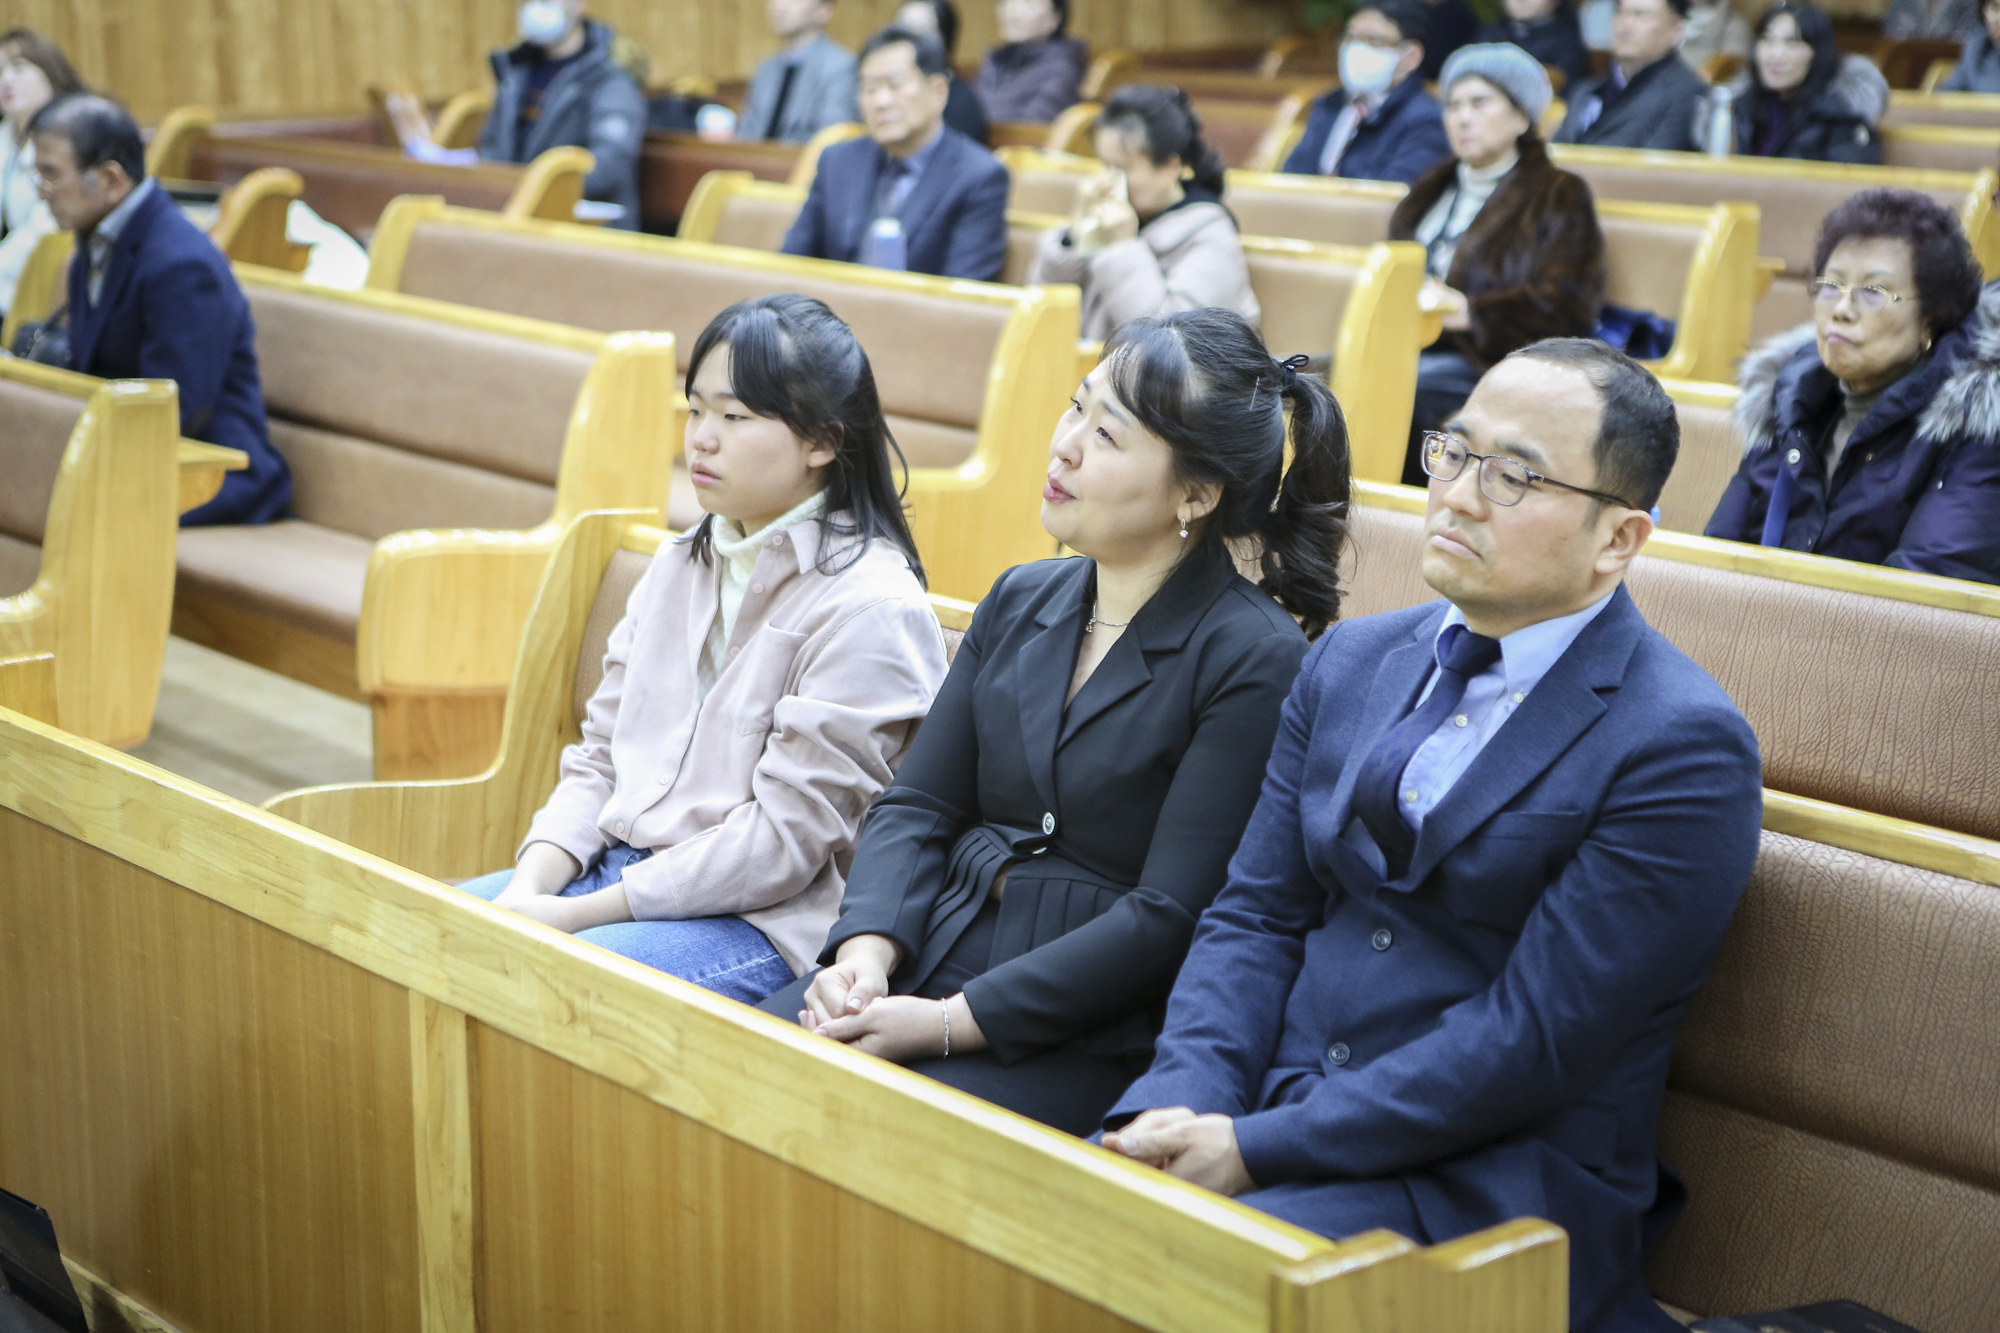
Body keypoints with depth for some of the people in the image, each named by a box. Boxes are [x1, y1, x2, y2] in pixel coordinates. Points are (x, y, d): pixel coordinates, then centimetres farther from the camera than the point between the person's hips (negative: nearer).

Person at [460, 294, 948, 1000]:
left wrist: (578, 914, -17)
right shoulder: (680, 566, 14)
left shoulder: (868, 609, -12)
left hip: (762, 921, -8)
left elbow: (783, 838, -16)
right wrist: (529, 888, -6)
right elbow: (600, 758, 14)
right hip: (618, 868, 8)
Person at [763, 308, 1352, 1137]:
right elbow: (918, 807, 11)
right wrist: (867, 947, -10)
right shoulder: (1022, 602, 12)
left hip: (1092, 1033, -6)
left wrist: (951, 1021, -18)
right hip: (935, 961, 6)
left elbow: (1171, 918, -14)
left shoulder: (1255, 661, -10)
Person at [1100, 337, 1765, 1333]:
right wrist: (1183, 1103, -9)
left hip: (1491, 1189, -6)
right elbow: (1256, 915, 10)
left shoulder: (1685, 749, -10)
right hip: (1269, 1117, 6)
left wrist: (1257, 1150, -17)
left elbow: (1532, 1038, -15)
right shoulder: (1352, 662, 12)